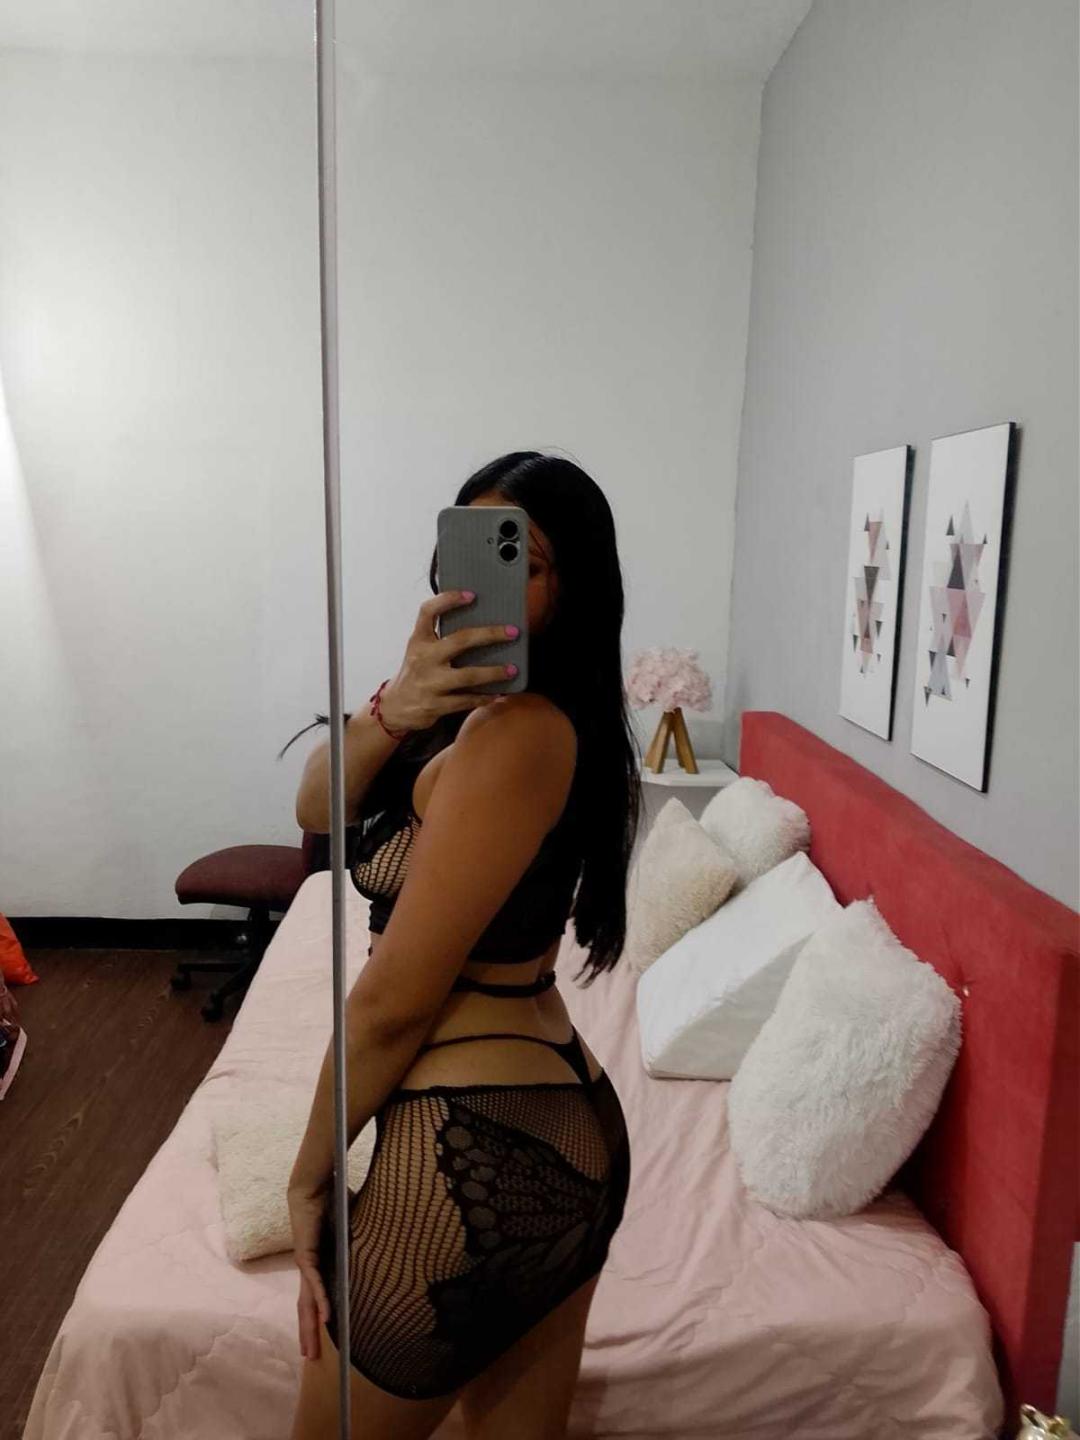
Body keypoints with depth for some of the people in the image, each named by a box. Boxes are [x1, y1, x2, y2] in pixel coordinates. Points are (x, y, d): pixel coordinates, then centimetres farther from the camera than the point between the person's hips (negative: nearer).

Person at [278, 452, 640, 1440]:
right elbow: (318, 809, 0)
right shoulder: (479, 708, 7)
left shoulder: (511, 731, -22)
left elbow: (391, 1001, -18)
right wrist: (392, 708, -19)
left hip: (477, 1152, -8)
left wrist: (309, 1176, -4)